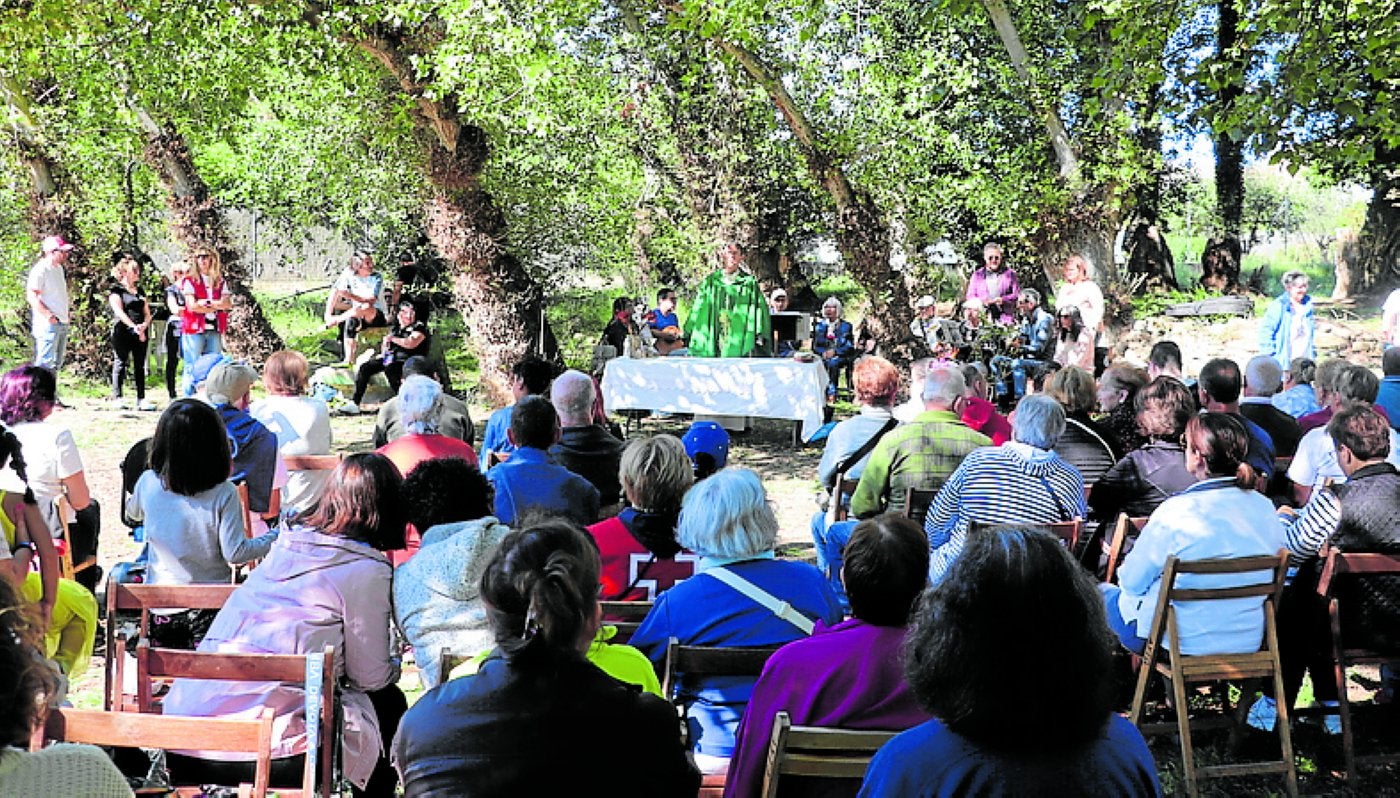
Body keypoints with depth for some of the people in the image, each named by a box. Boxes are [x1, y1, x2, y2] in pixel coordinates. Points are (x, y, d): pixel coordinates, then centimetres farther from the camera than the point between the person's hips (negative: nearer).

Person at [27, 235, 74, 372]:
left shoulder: (59, 268, 16)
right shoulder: (40, 270, -12)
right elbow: (31, 296, -18)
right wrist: (49, 315, -26)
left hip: (62, 324, 10)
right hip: (48, 325, -10)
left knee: (57, 363, 14)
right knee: (45, 363, -12)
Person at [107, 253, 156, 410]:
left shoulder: (139, 291, 20)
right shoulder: (116, 290, 1)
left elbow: (147, 313, 15)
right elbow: (119, 312, -12)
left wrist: (144, 325, -7)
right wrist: (134, 327, -21)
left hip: (140, 333, 6)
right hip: (122, 332, -6)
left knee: (140, 366, 4)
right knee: (120, 363, -3)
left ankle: (141, 400, 4)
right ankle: (117, 399, 0)